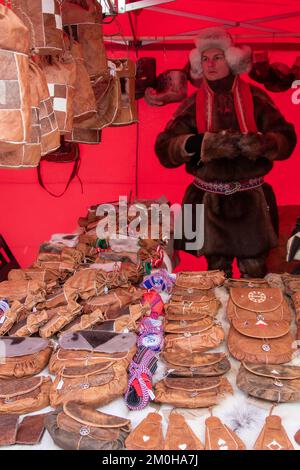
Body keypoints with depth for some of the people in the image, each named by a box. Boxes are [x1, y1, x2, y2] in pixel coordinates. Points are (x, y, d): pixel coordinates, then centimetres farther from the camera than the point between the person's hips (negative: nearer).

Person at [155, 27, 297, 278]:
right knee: (217, 271, 10)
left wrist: (259, 142, -23)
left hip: (251, 200, 0)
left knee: (255, 273, 5)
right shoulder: (194, 103, 4)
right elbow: (164, 147, -4)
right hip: (210, 201, 1)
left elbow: (286, 138, -2)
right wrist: (200, 143, -22)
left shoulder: (254, 97, 2)